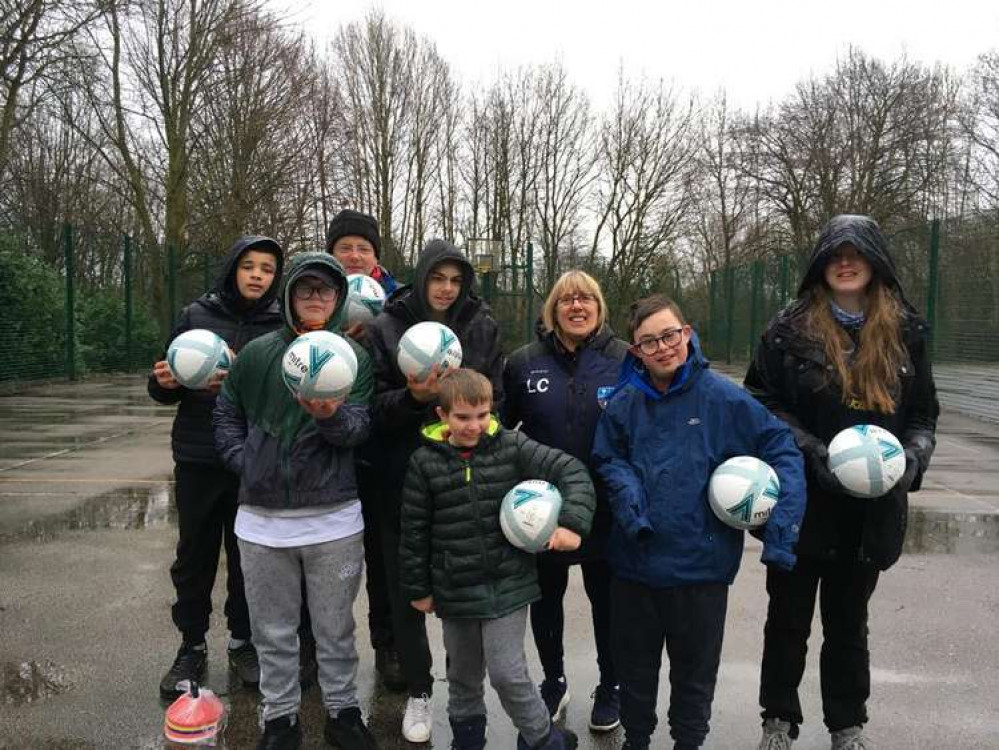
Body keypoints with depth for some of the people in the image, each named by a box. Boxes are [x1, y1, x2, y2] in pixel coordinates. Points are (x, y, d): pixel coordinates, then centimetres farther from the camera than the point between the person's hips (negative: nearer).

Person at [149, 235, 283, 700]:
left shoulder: (282, 325, -1)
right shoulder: (197, 316, 3)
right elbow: (164, 390, 8)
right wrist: (165, 383, -15)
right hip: (198, 457, 1)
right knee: (194, 555, 10)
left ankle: (243, 641, 29)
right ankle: (192, 647, 26)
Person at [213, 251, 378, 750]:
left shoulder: (354, 355, 0)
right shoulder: (258, 353, 4)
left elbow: (359, 428, -10)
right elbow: (227, 414, 13)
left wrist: (331, 416, -31)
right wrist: (244, 461, -1)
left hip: (334, 518, -1)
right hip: (263, 518, 2)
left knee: (335, 628, 13)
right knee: (274, 630, 15)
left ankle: (341, 709, 32)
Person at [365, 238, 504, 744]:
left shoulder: (483, 327, 2)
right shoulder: (386, 327, -2)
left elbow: (495, 399, 5)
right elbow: (375, 406, -4)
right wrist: (412, 397, -22)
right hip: (403, 476, 0)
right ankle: (418, 691, 27)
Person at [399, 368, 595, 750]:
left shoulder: (512, 446, -9)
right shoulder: (425, 461, -7)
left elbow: (572, 472, -11)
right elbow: (414, 531, 0)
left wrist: (572, 523, -26)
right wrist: (418, 588, 4)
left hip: (508, 586, -2)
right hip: (454, 590, 2)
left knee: (507, 673, -3)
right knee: (463, 678, 18)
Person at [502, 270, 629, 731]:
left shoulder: (627, 359, -5)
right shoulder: (524, 362, -1)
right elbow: (501, 426, 5)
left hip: (606, 506, -1)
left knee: (605, 597, 15)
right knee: (546, 597, 17)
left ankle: (610, 688, 36)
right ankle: (553, 681, 40)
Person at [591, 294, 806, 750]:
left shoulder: (722, 397, -12)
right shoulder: (624, 404, -4)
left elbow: (781, 448, -9)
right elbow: (608, 459, 8)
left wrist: (783, 521, -19)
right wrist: (627, 492, -13)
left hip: (702, 563, -2)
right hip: (635, 560, 3)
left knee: (695, 668, 17)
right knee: (634, 663, 21)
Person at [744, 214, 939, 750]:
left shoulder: (905, 331, 4)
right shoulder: (791, 328, -6)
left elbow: (923, 413, 9)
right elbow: (762, 403, -7)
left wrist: (912, 455, -11)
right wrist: (814, 452, -19)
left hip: (872, 504, 2)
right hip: (800, 500, -2)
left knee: (848, 622, 18)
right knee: (788, 618, 12)